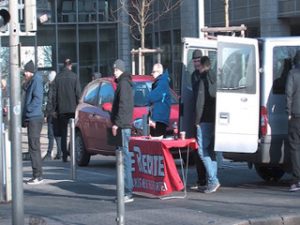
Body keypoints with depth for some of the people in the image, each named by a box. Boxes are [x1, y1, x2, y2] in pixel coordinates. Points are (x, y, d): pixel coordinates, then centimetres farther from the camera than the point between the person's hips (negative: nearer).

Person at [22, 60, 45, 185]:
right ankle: (37, 175, 15)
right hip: (31, 118, 10)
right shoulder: (30, 83, 20)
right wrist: (24, 117, 18)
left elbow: (37, 98, -20)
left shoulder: (36, 81, -10)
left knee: (34, 147, -10)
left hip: (35, 118, -10)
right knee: (33, 147, 11)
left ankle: (38, 176, -9)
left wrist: (28, 111, -17)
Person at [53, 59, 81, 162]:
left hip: (61, 110, 2)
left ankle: (65, 155, 1)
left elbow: (54, 94, 5)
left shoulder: (58, 77, 3)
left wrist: (55, 109, 11)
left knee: (63, 133, 6)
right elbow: (78, 93, -6)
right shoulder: (74, 76, -4)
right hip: (73, 108, -2)